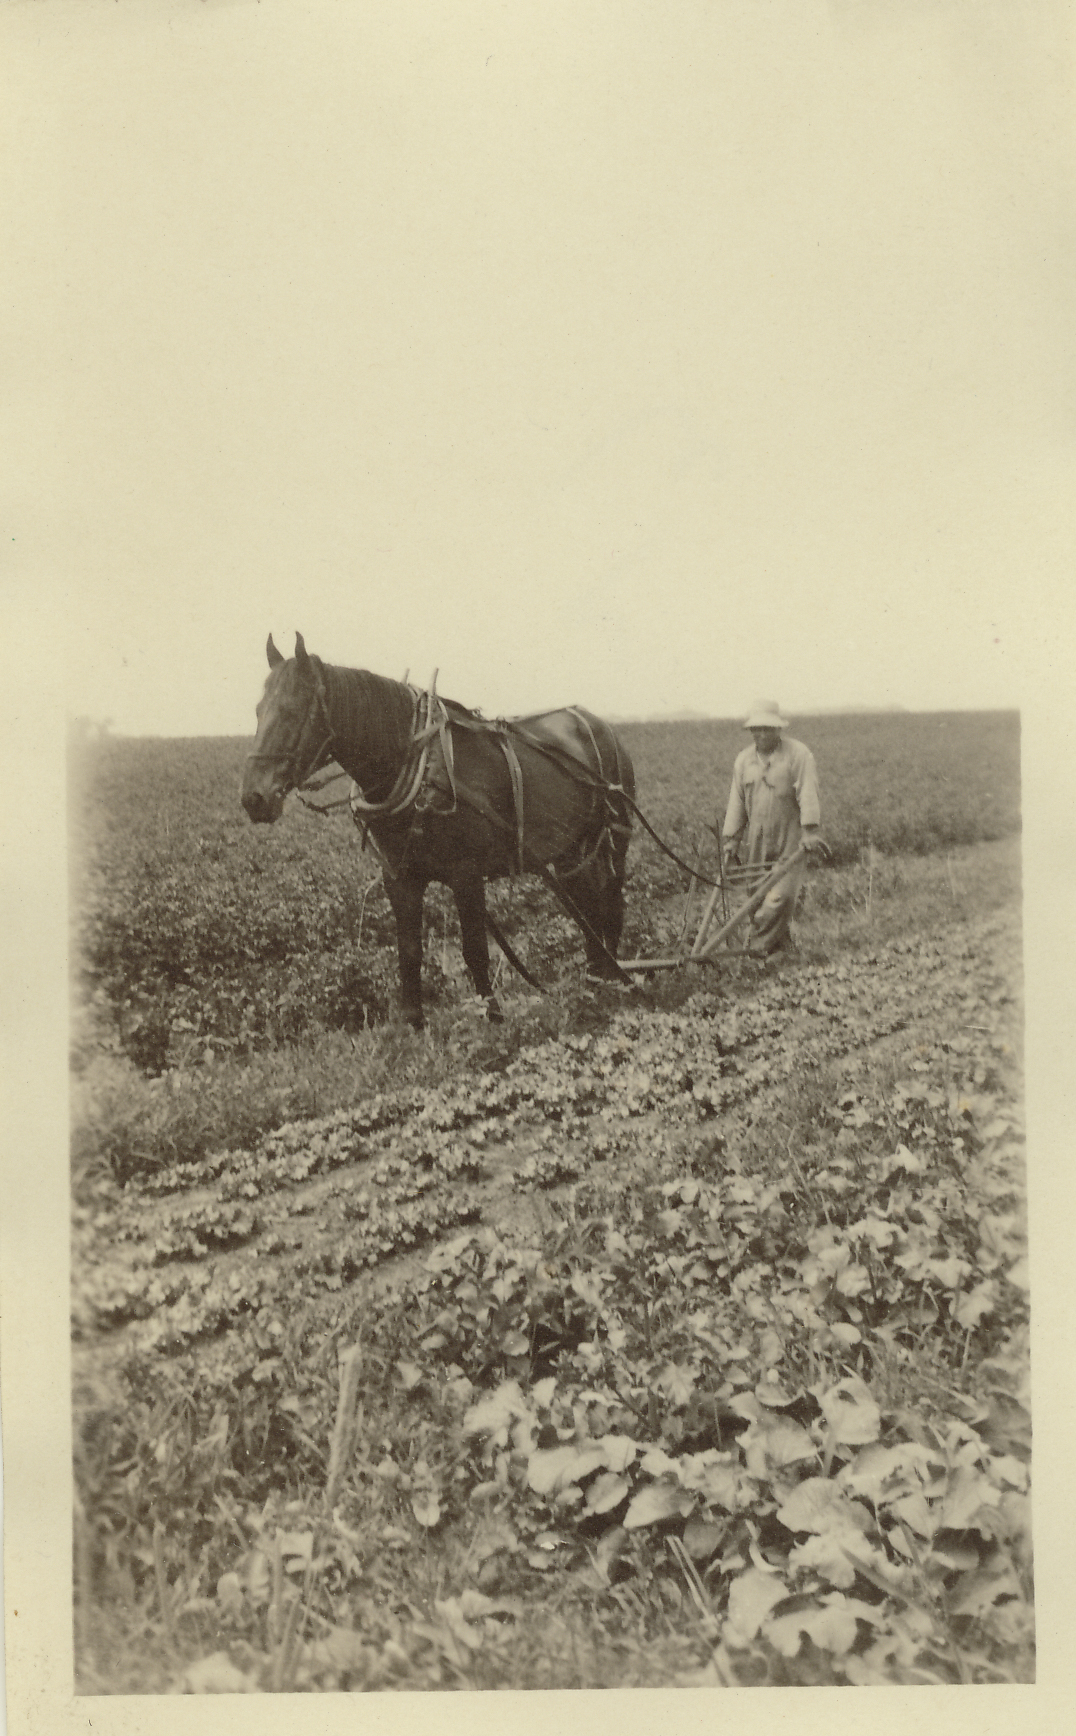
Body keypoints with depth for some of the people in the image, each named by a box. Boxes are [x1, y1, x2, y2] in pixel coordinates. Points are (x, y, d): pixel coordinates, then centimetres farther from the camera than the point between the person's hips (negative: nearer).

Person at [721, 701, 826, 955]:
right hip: (756, 841, 5)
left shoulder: (798, 754, -2)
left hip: (790, 840, -4)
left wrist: (810, 831, -21)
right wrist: (731, 841, 12)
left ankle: (759, 947, -7)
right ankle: (781, 943, 15)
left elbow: (808, 795, -11)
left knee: (782, 894, -13)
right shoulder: (743, 759, 12)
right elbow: (736, 802, 15)